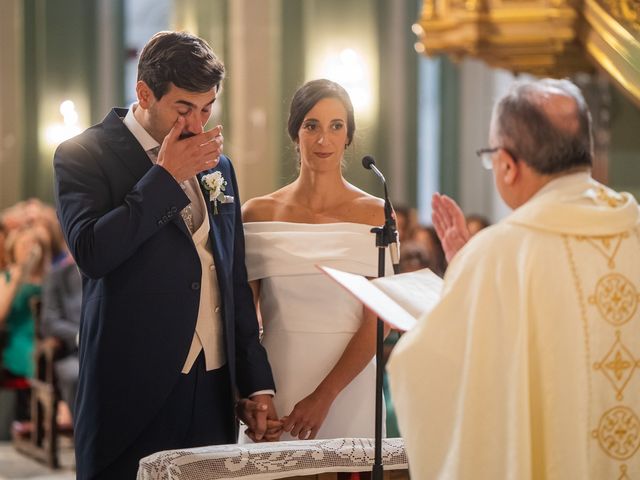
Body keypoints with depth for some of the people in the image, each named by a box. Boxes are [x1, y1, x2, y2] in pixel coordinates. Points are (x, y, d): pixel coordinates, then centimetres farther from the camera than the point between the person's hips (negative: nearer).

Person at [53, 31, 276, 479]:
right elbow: (91, 252, -20)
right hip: (133, 390, -5)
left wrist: (256, 381, 14)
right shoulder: (83, 155, -3)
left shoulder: (216, 164, 14)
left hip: (213, 389, 5)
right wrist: (166, 176, -14)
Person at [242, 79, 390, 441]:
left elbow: (377, 322, -7)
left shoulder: (375, 215, -1)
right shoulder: (258, 214, 4)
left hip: (347, 385, -1)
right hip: (275, 382, 1)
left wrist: (324, 397, -15)